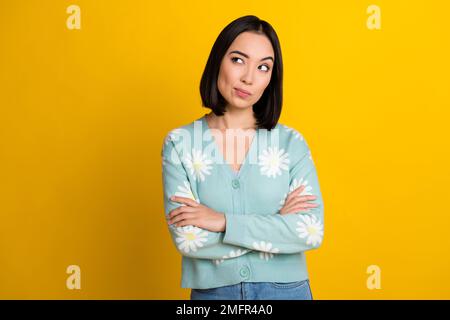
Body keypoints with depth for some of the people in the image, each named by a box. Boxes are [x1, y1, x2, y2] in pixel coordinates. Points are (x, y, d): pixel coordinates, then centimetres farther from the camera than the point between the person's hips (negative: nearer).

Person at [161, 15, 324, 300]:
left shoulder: (292, 142, -6)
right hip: (212, 292, 0)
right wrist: (278, 223, -14)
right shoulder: (179, 143, -8)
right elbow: (187, 239, -16)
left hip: (286, 290, 1)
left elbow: (312, 233, -14)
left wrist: (224, 221, -18)